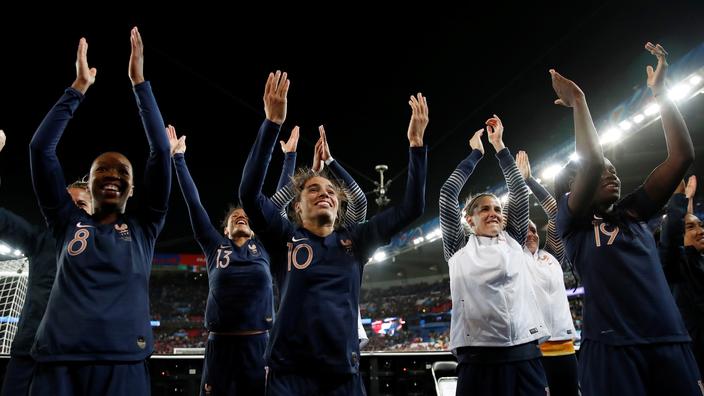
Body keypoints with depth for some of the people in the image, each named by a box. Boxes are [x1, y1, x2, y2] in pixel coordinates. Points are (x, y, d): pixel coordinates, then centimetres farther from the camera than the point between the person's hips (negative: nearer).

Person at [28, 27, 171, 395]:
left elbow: (160, 151, 3)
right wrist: (79, 87, 6)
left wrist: (139, 82, 4)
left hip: (124, 363, 0)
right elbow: (40, 147, 8)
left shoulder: (143, 227, 9)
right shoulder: (68, 223, 12)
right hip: (58, 361, 1)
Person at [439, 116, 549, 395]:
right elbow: (448, 193, 3)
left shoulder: (513, 241, 16)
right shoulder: (459, 247, 9)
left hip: (525, 356, 3)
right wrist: (476, 152, 13)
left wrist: (499, 145, 19)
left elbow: (519, 191, 15)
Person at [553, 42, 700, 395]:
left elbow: (682, 156, 11)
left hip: (671, 341, 6)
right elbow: (592, 161, -16)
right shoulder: (571, 223, 1)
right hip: (612, 346, -5)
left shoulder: (633, 212, 16)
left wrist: (659, 91, 10)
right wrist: (577, 99, -6)